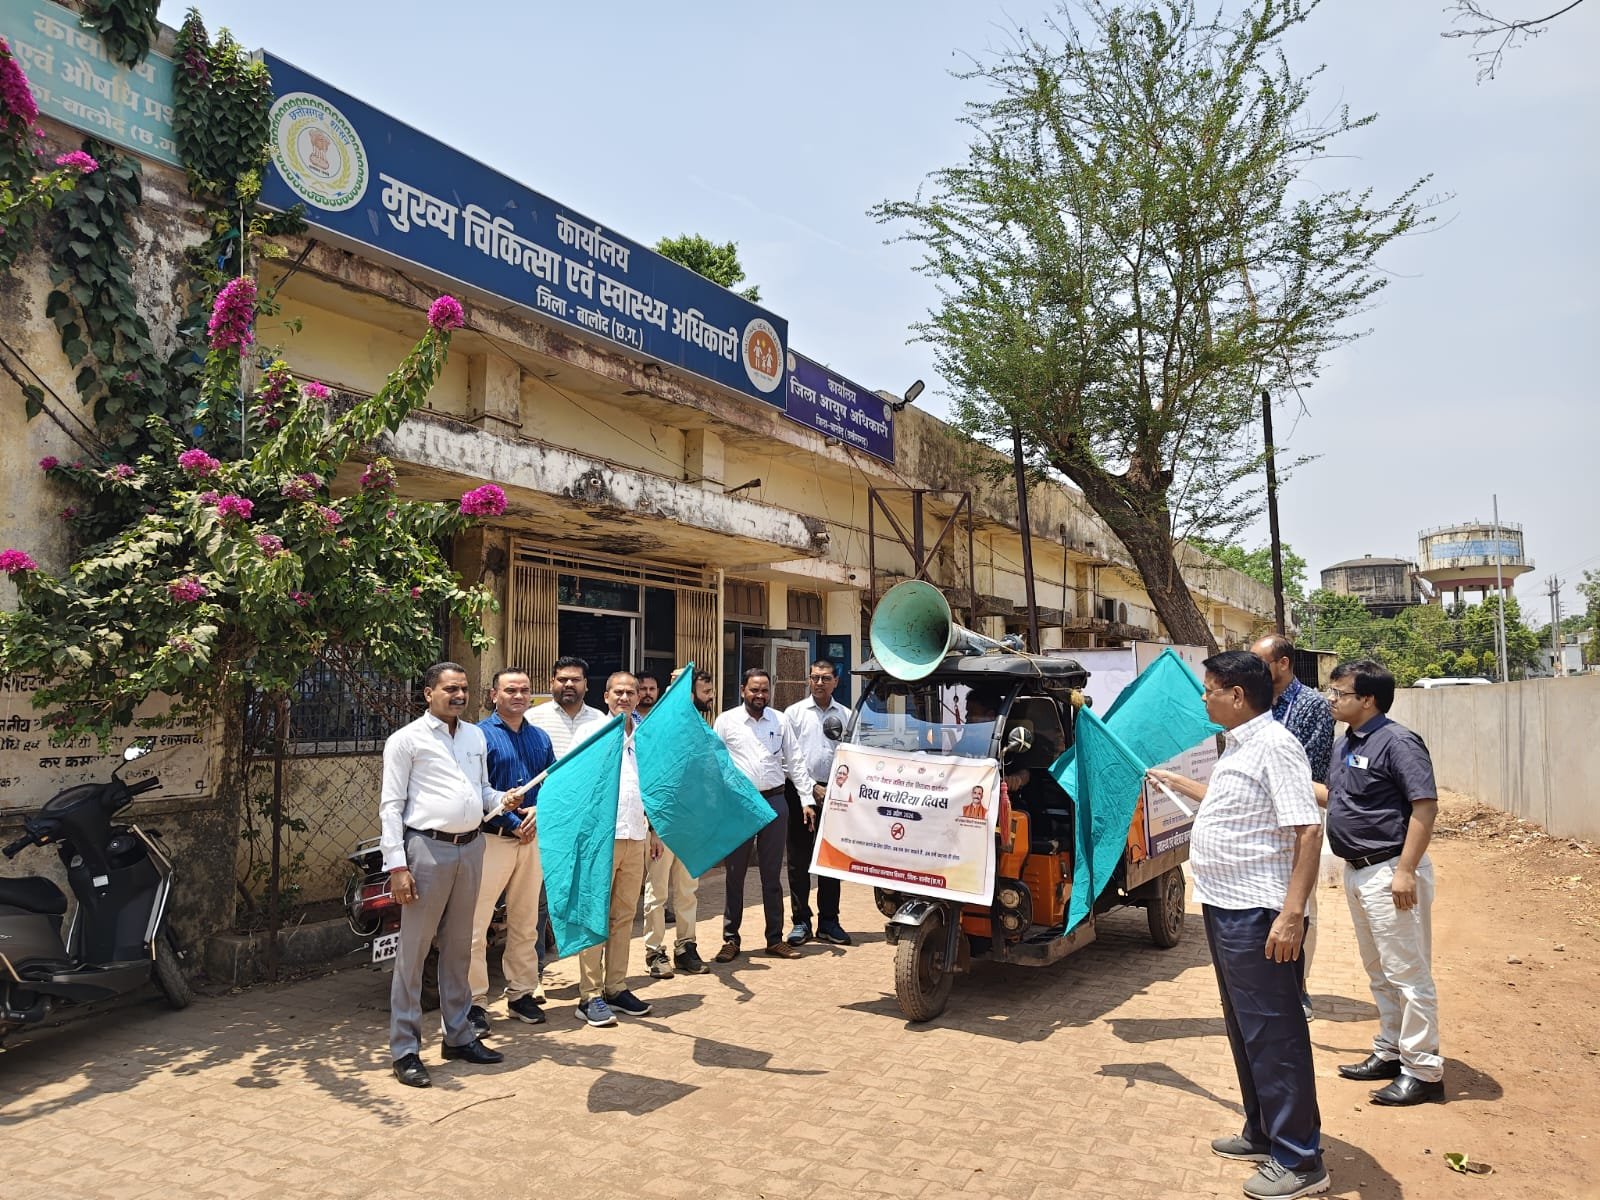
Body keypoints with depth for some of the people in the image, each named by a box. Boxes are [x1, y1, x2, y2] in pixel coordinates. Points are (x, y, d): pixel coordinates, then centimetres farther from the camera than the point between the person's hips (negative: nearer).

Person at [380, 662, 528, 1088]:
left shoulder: (476, 736, 14)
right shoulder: (407, 739, -5)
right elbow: (391, 805, -8)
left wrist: (502, 800, 0)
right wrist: (396, 865, -14)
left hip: (471, 848, 6)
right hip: (428, 849, -6)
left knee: (458, 948, 15)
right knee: (413, 951, -1)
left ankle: (460, 1036, 26)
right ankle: (404, 1049, 9)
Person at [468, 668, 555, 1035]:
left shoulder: (540, 738, 12)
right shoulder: (479, 735, -6)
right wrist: (511, 822, -16)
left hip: (531, 839, 6)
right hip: (491, 839, -6)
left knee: (525, 923, 14)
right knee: (476, 924, -6)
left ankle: (522, 993, 26)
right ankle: (475, 1001, 6)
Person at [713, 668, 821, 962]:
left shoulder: (780, 721, 8)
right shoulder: (726, 720, 1)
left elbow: (794, 761, 10)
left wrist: (811, 789, 0)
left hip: (773, 802, 2)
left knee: (772, 874, 10)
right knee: (734, 874, 5)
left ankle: (775, 938, 19)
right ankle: (730, 939, 15)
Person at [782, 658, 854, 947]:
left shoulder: (846, 716, 10)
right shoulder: (794, 712, 3)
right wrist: (803, 796, -8)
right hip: (800, 792, -2)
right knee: (799, 860, 3)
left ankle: (828, 922, 17)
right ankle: (801, 921, 11)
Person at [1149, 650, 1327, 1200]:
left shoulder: (1275, 746, -18)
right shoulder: (1238, 745, 12)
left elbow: (1310, 831, -24)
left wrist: (1292, 914, -28)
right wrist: (1178, 782, 41)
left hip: (1257, 915, -10)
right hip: (1225, 908, 10)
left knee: (1273, 1035, -1)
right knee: (1245, 1029, 19)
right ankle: (1262, 1134, 33)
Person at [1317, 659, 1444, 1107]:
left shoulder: (1397, 742, -17)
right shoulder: (1346, 743, 11)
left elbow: (1425, 806, -22)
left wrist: (1405, 871, -25)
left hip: (1389, 871, -10)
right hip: (1357, 871, 10)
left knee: (1407, 973, -1)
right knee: (1378, 971, 19)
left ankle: (1423, 1071, 9)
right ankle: (1390, 1053, 31)